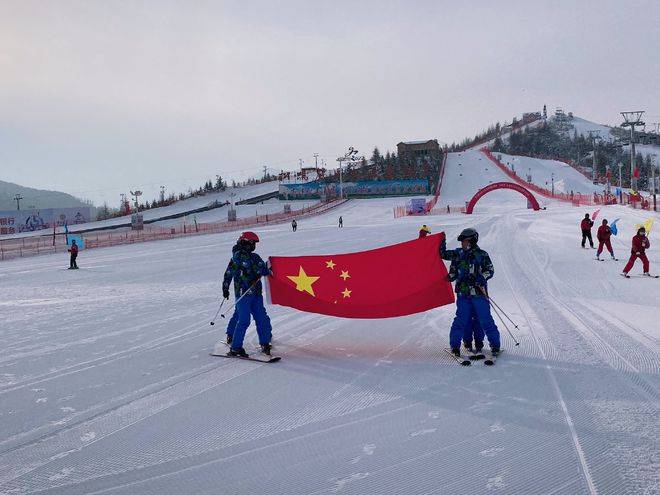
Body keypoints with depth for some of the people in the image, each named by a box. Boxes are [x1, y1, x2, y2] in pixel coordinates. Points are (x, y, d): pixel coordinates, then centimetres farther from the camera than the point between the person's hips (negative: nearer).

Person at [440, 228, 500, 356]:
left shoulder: (481, 255, 0)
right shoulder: (458, 254, 9)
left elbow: (490, 271, -1)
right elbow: (443, 254, 18)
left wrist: (479, 278, -16)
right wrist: (442, 242, 5)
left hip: (479, 292, -2)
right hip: (463, 293, 2)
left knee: (485, 319, -1)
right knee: (461, 319, 0)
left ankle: (495, 345, 12)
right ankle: (454, 345, 11)